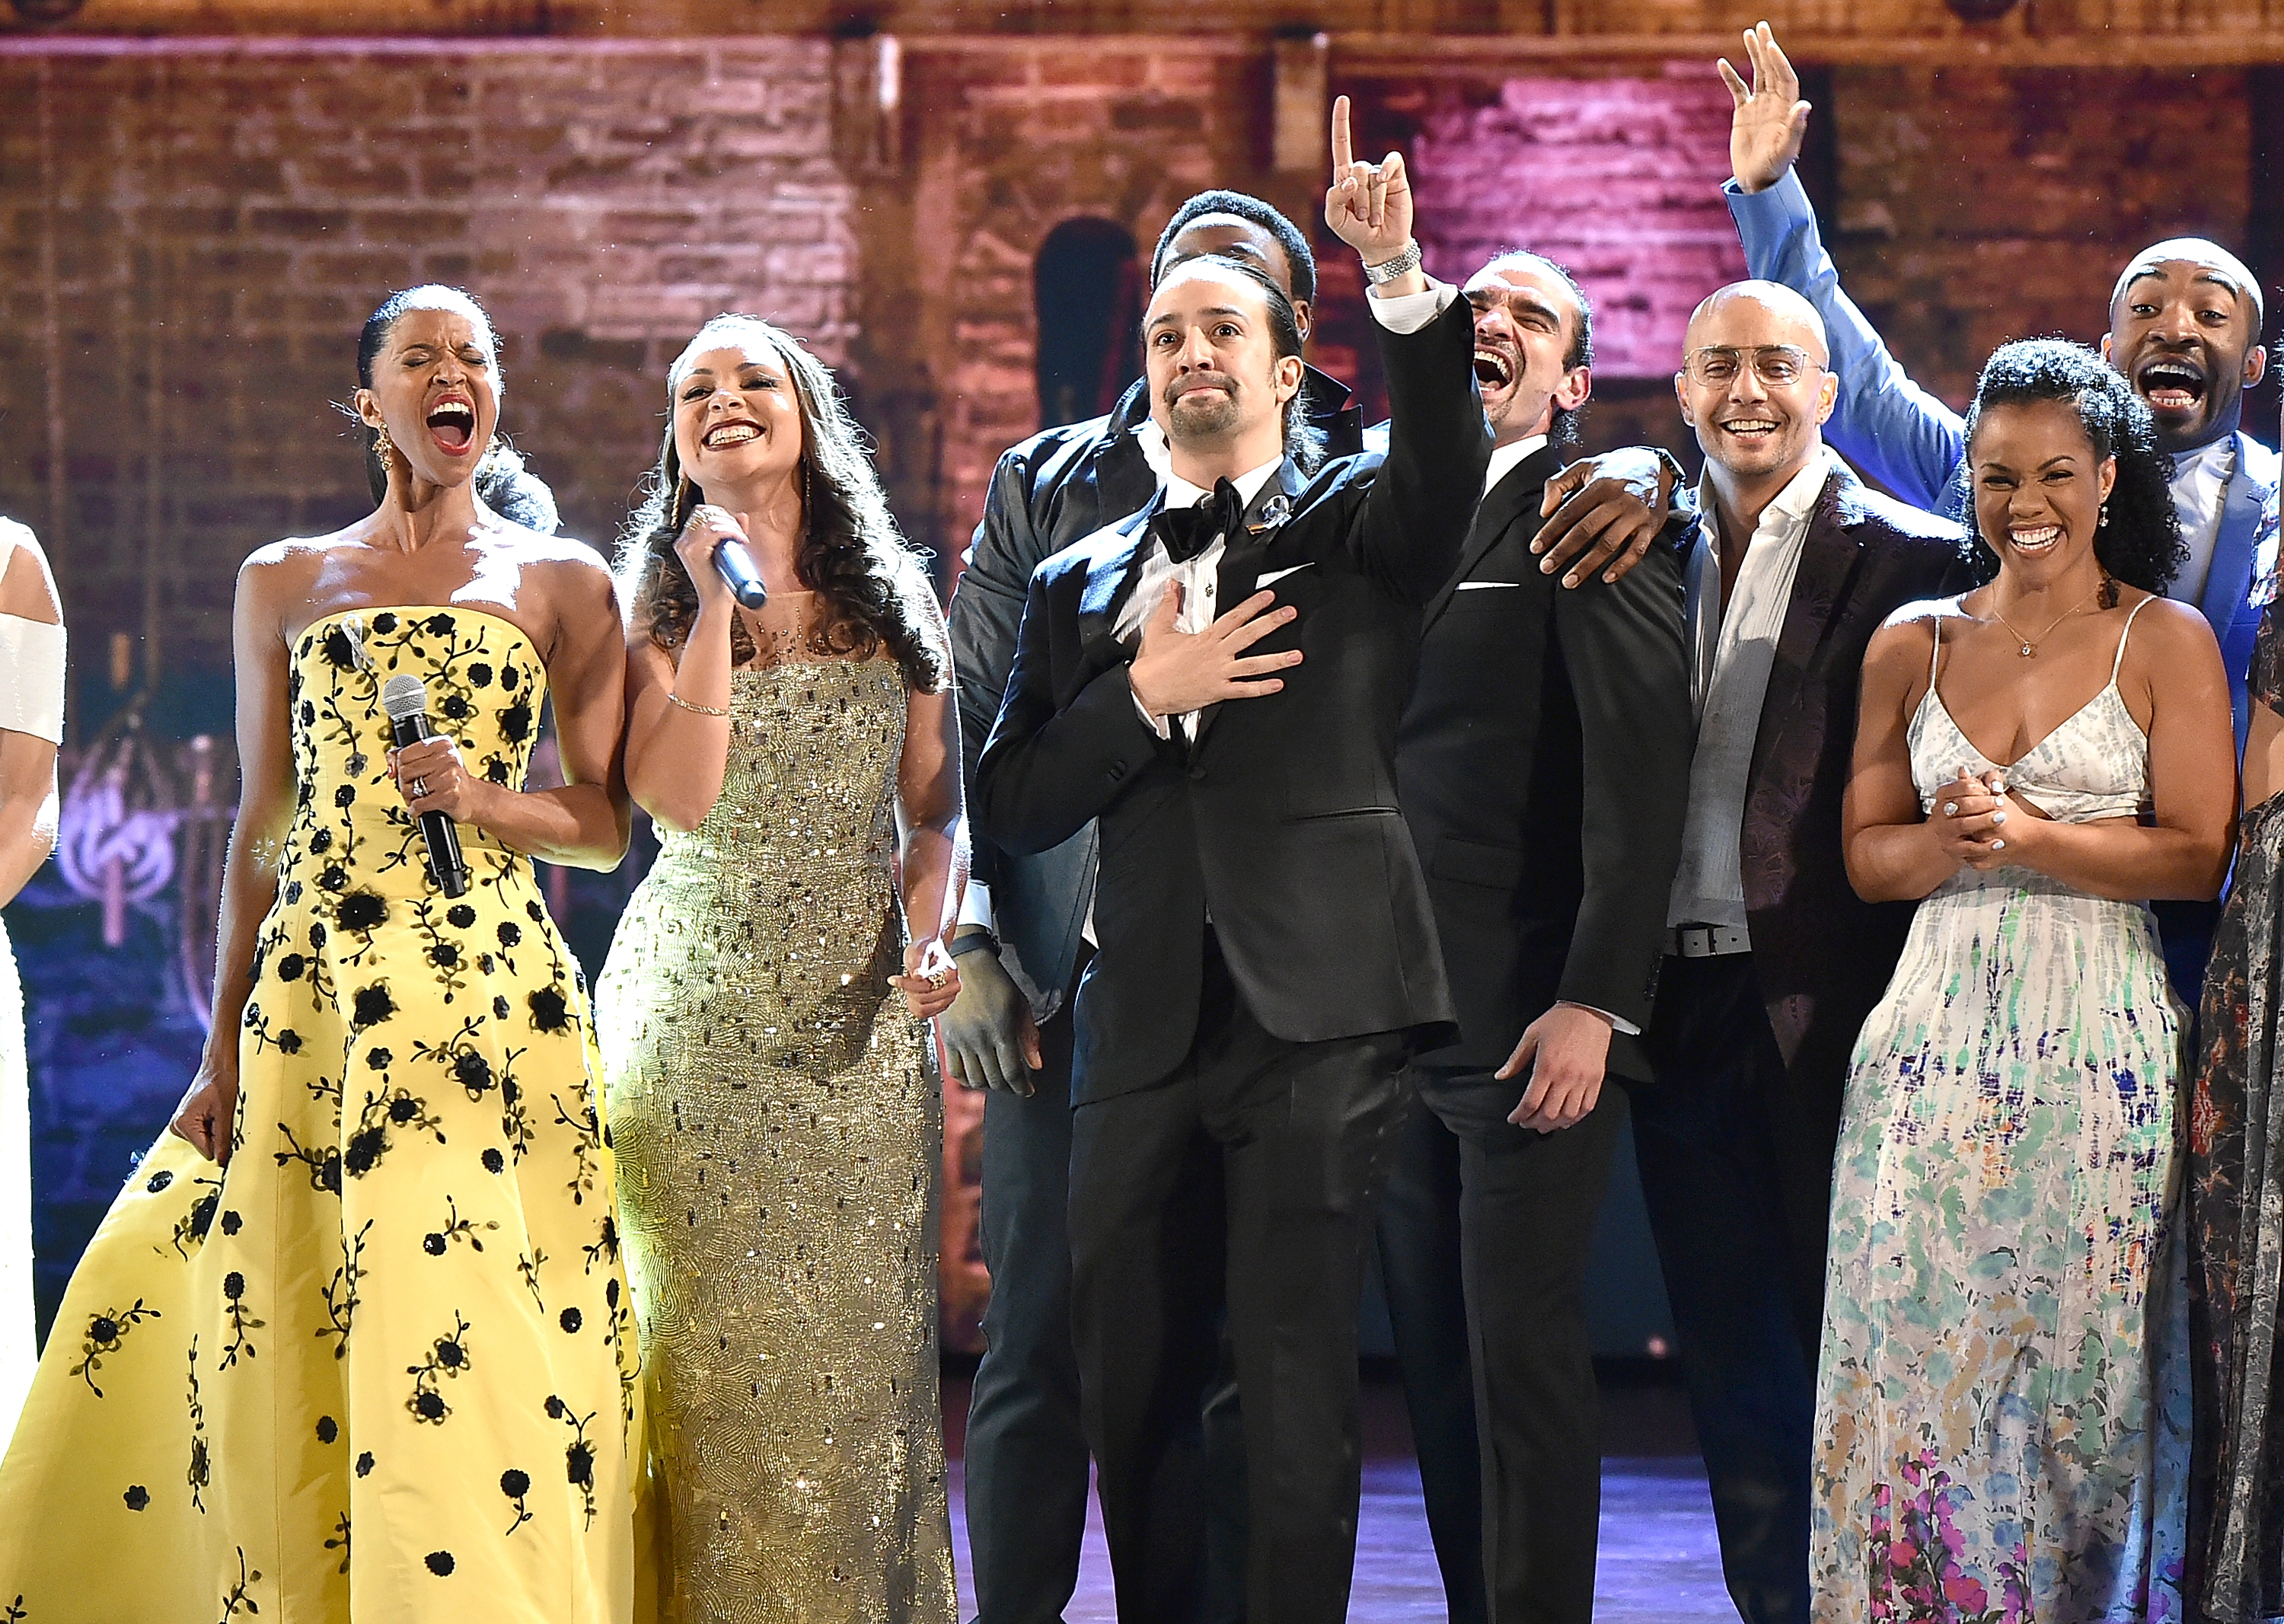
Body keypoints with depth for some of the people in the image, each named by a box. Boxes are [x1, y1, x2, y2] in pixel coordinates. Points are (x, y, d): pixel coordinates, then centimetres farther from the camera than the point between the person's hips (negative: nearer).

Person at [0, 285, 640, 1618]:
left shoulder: (563, 583, 8)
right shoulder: (287, 584, 13)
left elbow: (604, 827, 8)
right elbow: (259, 832, 13)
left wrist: (482, 797, -11)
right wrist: (224, 1054, 9)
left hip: (492, 993, -2)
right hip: (313, 995, 2)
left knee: (468, 1338, -7)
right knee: (275, 1343, -2)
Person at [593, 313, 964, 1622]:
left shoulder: (892, 597, 9)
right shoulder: (655, 598, 1)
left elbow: (932, 805, 12)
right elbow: (679, 795, -13)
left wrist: (930, 931, -6)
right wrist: (718, 604, -15)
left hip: (863, 1017, 2)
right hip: (700, 1015, -2)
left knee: (859, 1339, 2)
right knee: (720, 1343, -4)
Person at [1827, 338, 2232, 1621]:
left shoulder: (2167, 641, 2)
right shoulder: (1914, 645, 11)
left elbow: (2200, 856, -4)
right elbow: (1869, 855, 10)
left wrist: (2033, 837, -15)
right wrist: (1957, 838, -11)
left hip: (2100, 1046, -3)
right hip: (1937, 1039, 3)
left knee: (2078, 1370, -1)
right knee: (1915, 1359, -1)